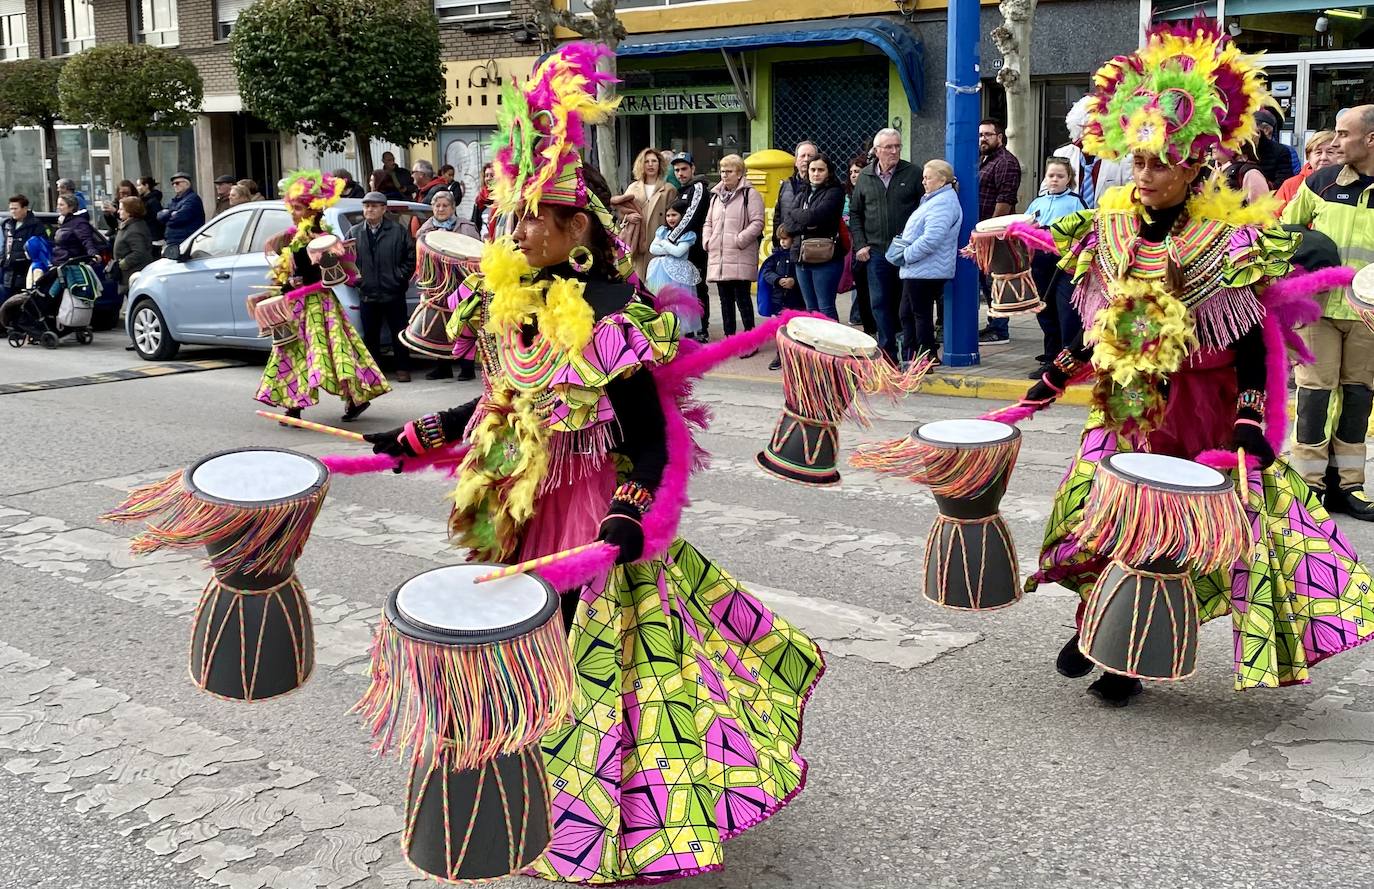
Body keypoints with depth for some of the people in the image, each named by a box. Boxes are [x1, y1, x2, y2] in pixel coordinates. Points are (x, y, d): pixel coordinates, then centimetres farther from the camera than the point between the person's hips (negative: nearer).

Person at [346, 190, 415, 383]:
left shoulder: (398, 231, 0)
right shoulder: (354, 233, 8)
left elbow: (411, 257, 1)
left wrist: (400, 276, -6)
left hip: (394, 293, -2)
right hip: (367, 293, 2)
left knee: (399, 333, 4)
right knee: (370, 334, 7)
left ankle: (402, 369, 14)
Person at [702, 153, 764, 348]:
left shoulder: (749, 194, -3)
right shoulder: (716, 195, 19)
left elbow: (757, 223, -10)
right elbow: (708, 223, 25)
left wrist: (739, 240, -16)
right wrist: (707, 241, 7)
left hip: (740, 258, -7)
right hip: (718, 258, 7)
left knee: (742, 299, -6)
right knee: (725, 301, 11)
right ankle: (729, 338, 19)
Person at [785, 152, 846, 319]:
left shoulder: (834, 193, -3)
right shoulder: (802, 195, 17)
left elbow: (814, 216, -16)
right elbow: (788, 223, 5)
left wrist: (795, 213, 2)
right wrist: (806, 223, -13)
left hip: (825, 257, -7)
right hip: (802, 257, 7)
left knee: (826, 309, -7)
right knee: (810, 309, 11)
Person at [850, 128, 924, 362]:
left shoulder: (913, 173, 0)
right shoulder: (865, 177, 7)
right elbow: (855, 213, 13)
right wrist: (860, 245, 4)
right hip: (876, 252, 2)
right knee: (880, 303, 3)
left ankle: (910, 353, 14)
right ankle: (888, 354, 12)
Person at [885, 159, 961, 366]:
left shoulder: (943, 204, -17)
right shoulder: (932, 200, 19)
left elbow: (930, 240, -26)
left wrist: (906, 255, -17)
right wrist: (902, 247, 14)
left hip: (925, 271, -11)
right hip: (917, 270, 11)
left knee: (921, 314, -2)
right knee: (907, 313, 15)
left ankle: (926, 358, 6)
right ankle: (909, 358, 21)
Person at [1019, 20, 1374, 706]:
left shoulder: (1227, 240, -14)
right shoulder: (1110, 228, 0)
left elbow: (1252, 350, -13)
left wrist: (1247, 435, -22)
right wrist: (1046, 388, 7)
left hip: (1196, 418, -4)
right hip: (1124, 411, 4)